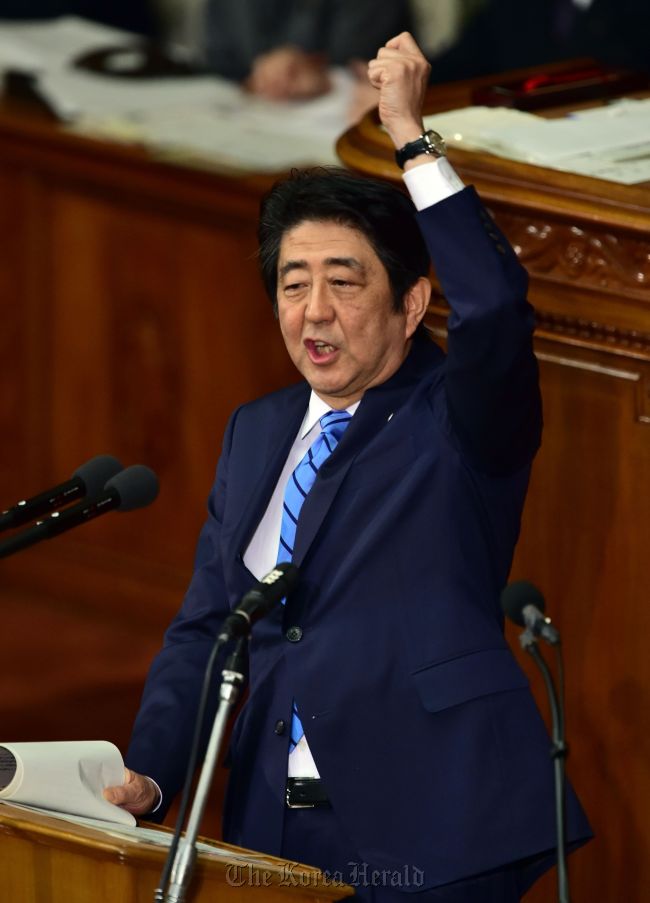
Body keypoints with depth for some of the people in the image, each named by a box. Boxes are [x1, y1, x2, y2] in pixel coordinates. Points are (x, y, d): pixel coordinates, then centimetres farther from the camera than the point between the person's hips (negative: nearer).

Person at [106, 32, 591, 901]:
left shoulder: (461, 418, -3)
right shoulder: (255, 433, 15)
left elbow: (494, 307, -25)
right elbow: (205, 625, 13)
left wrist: (412, 136, -24)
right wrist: (148, 776, -1)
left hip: (427, 831, -5)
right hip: (274, 831, 5)